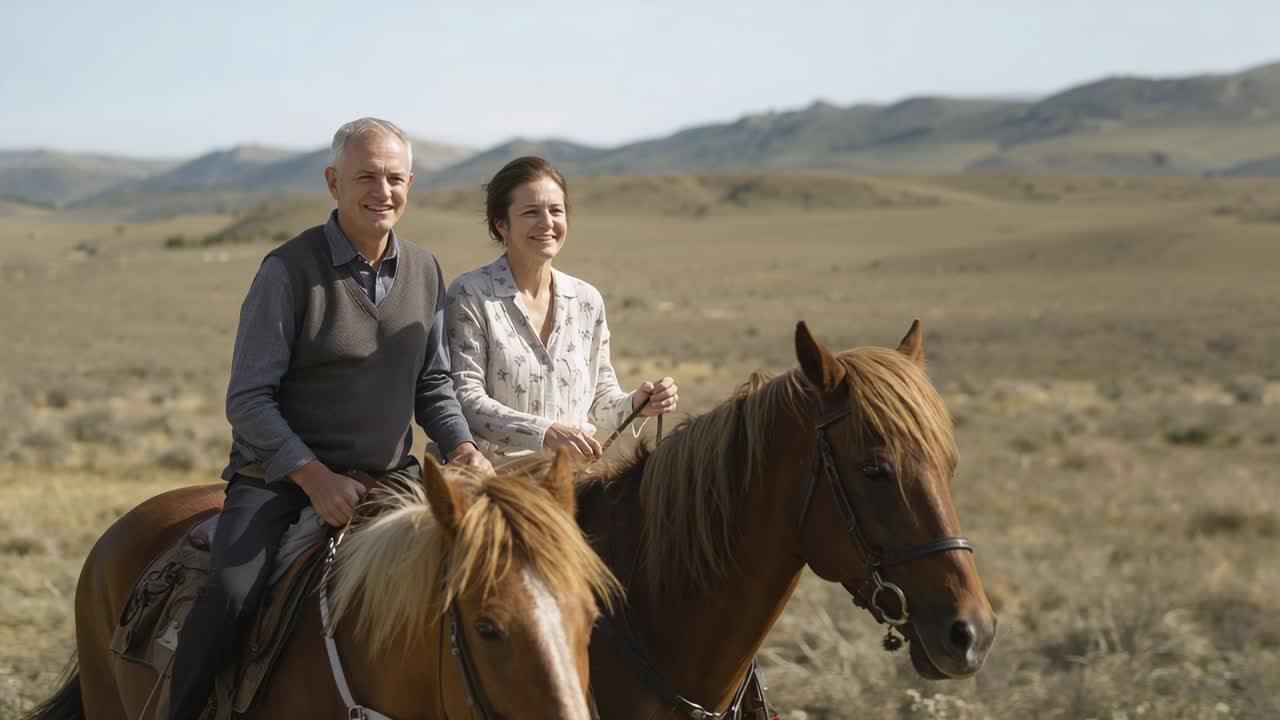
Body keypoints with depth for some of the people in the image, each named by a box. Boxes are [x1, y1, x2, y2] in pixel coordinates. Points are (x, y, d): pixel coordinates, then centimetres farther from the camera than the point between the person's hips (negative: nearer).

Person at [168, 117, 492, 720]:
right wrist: (316, 478, -21)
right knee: (228, 596, -27)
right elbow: (249, 400, -11)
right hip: (280, 477, -5)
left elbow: (433, 386, 15)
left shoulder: (425, 272, 7)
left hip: (389, 477, 5)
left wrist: (463, 450, -5)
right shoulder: (290, 269, -10)